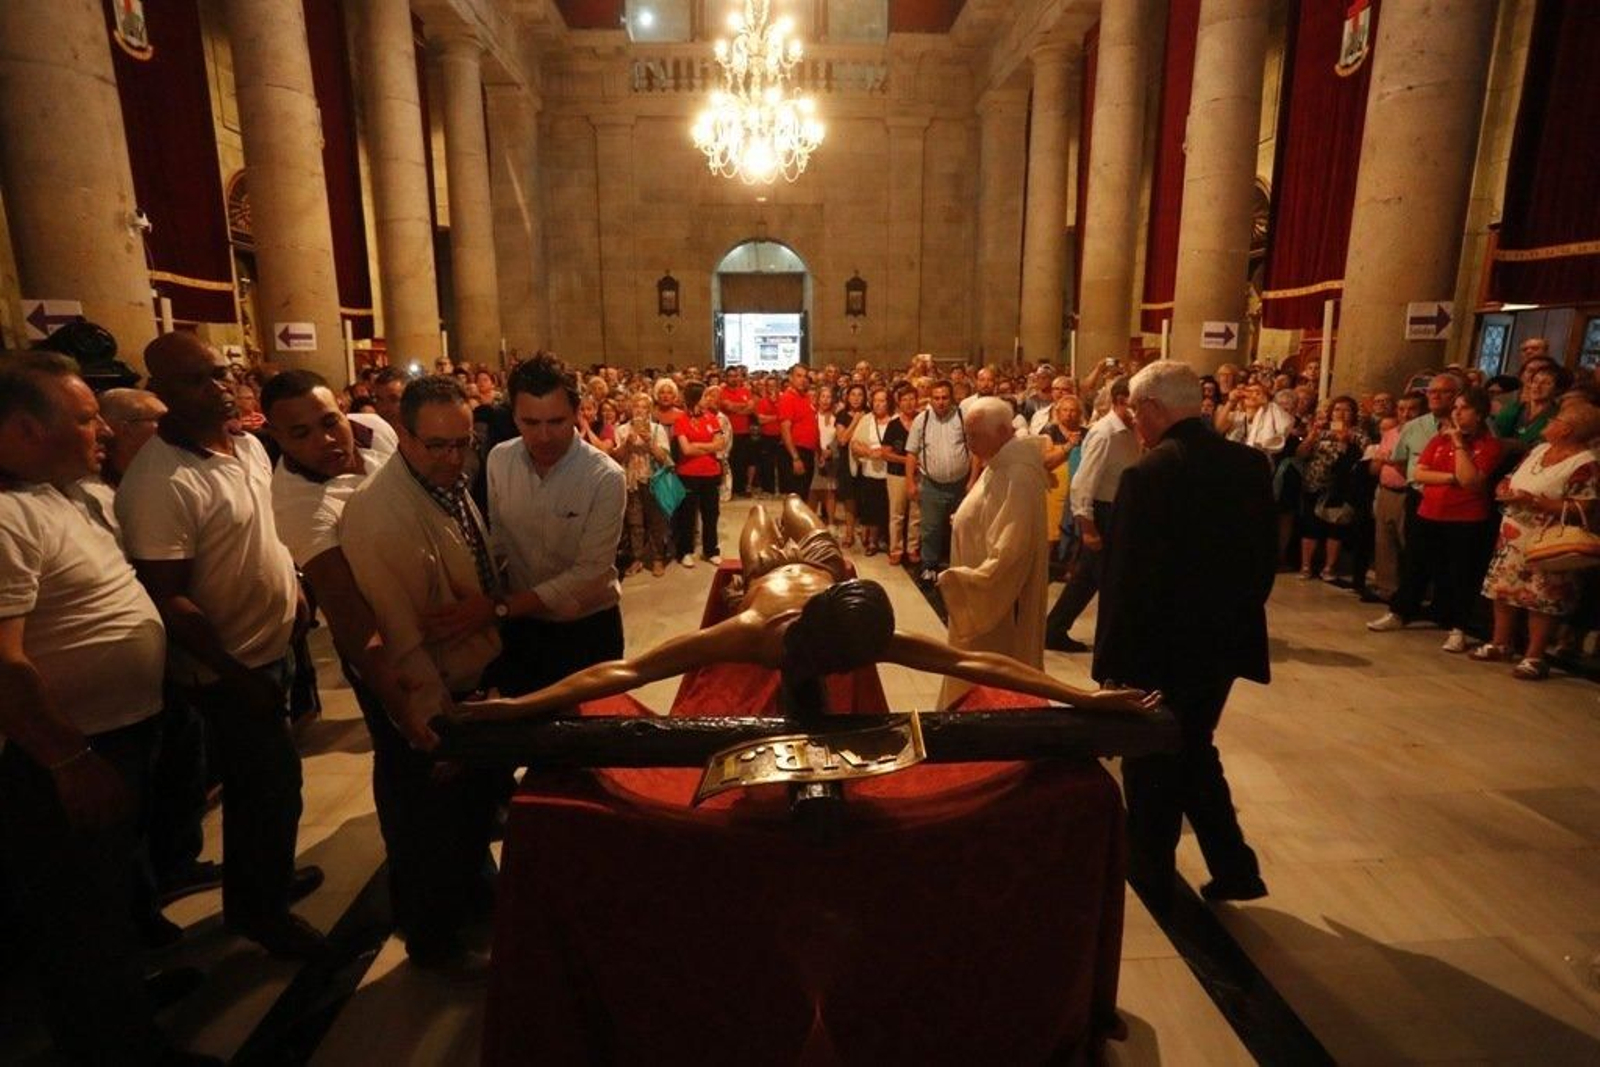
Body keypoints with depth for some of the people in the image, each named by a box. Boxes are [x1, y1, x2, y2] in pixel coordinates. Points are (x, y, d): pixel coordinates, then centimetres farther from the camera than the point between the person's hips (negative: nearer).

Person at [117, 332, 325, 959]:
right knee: (269, 790, 7)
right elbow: (166, 600, -25)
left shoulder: (249, 446, 3)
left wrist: (293, 589, 11)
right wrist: (236, 674, -21)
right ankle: (257, 909, 31)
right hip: (230, 668, -8)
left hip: (272, 647, 8)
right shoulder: (158, 482, -24)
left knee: (268, 783, 24)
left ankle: (268, 879, 45)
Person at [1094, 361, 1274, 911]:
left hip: (1160, 648, -6)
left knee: (1151, 768, 12)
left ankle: (1150, 882, 29)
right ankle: (1234, 869, 29)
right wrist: (1237, 615, 18)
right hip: (1224, 641, 7)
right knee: (1194, 752, 25)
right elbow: (1265, 559, 7)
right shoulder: (1251, 464, 1)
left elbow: (1126, 577, -20)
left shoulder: (1148, 474, -20)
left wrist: (1112, 658, -12)